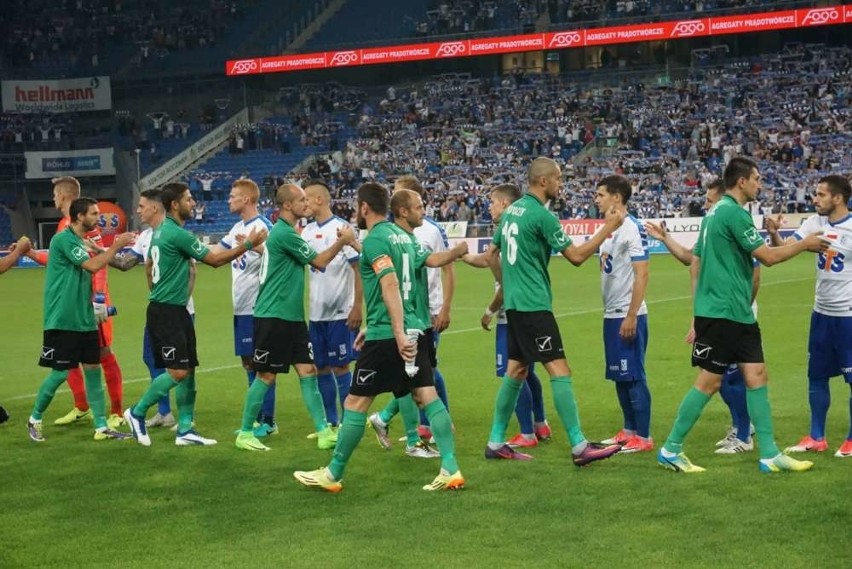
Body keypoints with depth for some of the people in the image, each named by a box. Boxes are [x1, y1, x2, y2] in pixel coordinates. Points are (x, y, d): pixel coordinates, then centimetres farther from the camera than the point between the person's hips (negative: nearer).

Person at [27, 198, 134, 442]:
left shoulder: (80, 242, 13)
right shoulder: (64, 239, -14)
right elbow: (92, 265, -22)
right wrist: (116, 245, -13)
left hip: (84, 321, 8)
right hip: (62, 322, -8)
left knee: (93, 370, 5)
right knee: (60, 373, -3)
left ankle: (101, 427, 8)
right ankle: (34, 419, 16)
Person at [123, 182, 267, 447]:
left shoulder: (161, 231, 12)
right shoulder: (177, 234, -17)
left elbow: (149, 264, 23)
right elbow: (215, 260, -12)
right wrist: (247, 244, -6)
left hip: (176, 311, 10)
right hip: (166, 312, -10)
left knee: (188, 370, 8)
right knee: (177, 371, -11)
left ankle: (185, 429, 11)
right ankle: (137, 412, 4)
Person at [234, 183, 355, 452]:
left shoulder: (286, 231, 13)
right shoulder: (284, 233, -16)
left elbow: (311, 260, 19)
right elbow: (319, 262, -10)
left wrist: (340, 240, 10)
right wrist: (342, 241, 0)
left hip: (293, 317, 9)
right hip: (273, 317, -9)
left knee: (308, 373, 4)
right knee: (266, 376, -1)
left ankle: (324, 432, 5)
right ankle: (245, 433, 11)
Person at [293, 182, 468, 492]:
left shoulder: (374, 240, -13)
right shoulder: (402, 235, 12)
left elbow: (391, 285, -23)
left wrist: (398, 333, -29)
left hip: (386, 335, -8)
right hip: (414, 330, 8)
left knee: (355, 403, 1)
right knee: (428, 396, 4)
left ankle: (333, 475, 9)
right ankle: (450, 469, -2)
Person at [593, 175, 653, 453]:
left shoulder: (632, 229, -14)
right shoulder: (611, 229, 13)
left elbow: (642, 275, -18)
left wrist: (631, 316, -20)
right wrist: (610, 311, 15)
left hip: (628, 316, -9)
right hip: (611, 315, 9)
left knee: (633, 376, -4)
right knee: (619, 377, 14)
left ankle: (643, 437, 1)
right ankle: (629, 431, 23)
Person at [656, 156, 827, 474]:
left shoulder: (714, 213, 15)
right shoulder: (734, 213, -14)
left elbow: (695, 262, 19)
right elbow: (768, 257, -16)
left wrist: (698, 310, 21)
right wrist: (805, 244, -3)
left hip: (738, 315, 10)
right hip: (721, 313, -10)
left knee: (757, 376, 6)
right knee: (709, 382, -4)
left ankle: (769, 455, 7)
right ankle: (670, 451, 5)